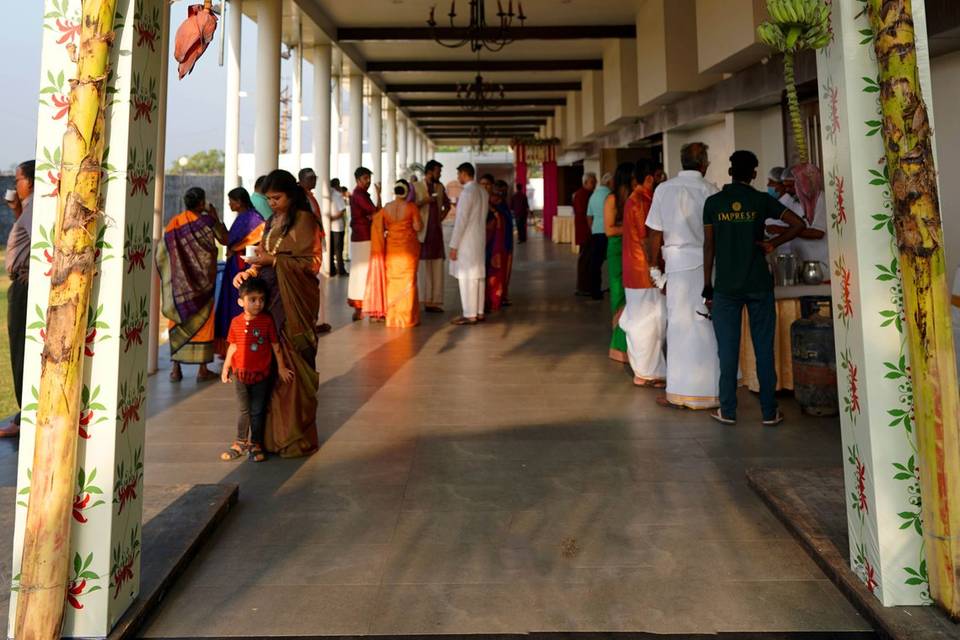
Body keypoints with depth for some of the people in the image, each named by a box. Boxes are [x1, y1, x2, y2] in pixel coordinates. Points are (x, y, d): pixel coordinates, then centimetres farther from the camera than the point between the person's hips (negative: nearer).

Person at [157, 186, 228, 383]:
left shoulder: (174, 223, 3)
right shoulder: (206, 221, -8)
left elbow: (162, 253, 2)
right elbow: (226, 240, 2)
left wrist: (169, 278, 12)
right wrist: (215, 217, 9)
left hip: (179, 282, 4)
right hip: (203, 280, -3)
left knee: (179, 322, 10)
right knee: (203, 321, 4)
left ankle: (176, 368, 10)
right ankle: (203, 369, 5)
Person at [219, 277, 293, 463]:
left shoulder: (267, 320, -10)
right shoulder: (236, 322, -3)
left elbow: (275, 345, -4)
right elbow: (233, 346, 7)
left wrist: (281, 367, -1)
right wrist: (226, 367, 6)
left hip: (261, 375, -2)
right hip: (241, 374, 2)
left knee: (257, 412, 8)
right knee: (244, 411, 15)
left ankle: (255, 445, 21)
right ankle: (240, 443, 29)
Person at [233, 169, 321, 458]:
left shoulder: (304, 220, -5)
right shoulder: (272, 221, 18)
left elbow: (310, 263, -11)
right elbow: (263, 256, 18)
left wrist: (273, 260, -14)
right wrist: (249, 270, -1)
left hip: (293, 302, -6)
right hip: (270, 296, 7)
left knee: (291, 366, -4)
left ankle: (296, 436, 5)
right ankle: (271, 433, 14)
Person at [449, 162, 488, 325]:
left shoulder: (467, 192, -15)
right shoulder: (483, 192, 11)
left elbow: (461, 220, -18)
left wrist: (454, 245, -15)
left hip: (466, 241, -9)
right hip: (479, 239, 9)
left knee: (466, 277, -5)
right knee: (478, 276, 11)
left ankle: (470, 315, -2)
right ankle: (479, 312, 16)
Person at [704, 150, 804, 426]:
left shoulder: (713, 202, 1)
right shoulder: (762, 200, 0)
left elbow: (709, 246, 2)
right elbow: (798, 224, -4)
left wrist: (707, 284, 6)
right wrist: (772, 243, 5)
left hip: (726, 286, 0)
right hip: (759, 284, 0)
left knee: (728, 350, 5)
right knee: (764, 349, 6)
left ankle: (727, 411, 11)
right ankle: (769, 411, 12)